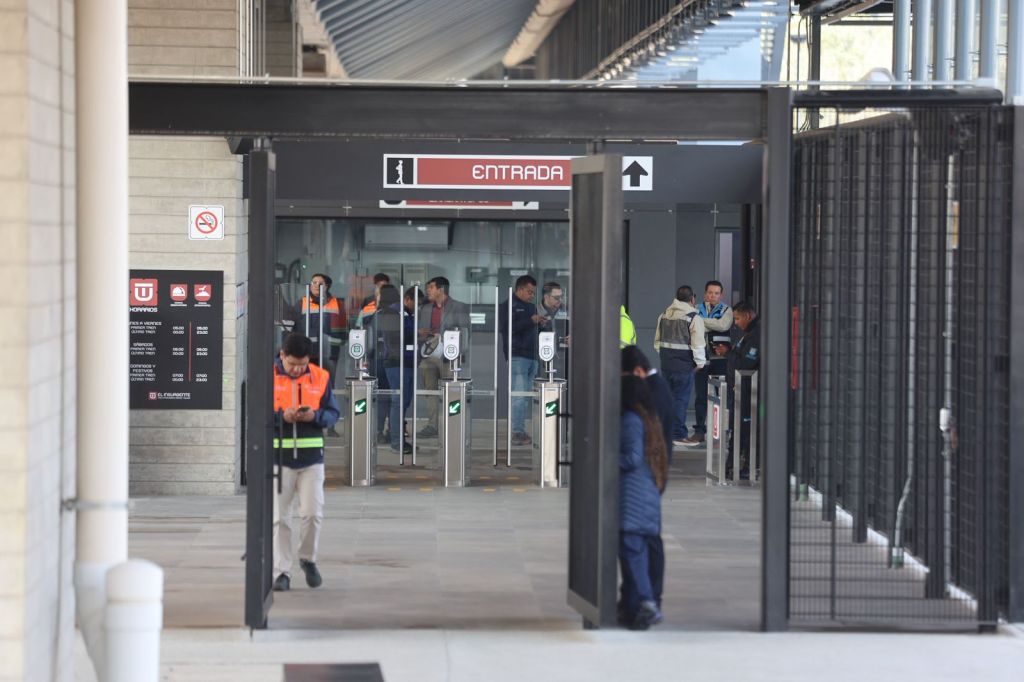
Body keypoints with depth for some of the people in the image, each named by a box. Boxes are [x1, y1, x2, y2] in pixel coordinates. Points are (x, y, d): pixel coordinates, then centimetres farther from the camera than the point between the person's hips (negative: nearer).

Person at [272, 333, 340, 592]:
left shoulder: (321, 378, 4)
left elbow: (333, 414, 7)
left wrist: (315, 415, -14)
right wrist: (282, 416, -19)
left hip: (311, 457, 1)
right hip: (278, 457, -1)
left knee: (313, 513, -4)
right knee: (279, 517, 2)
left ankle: (308, 559, 21)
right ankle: (281, 571, 10)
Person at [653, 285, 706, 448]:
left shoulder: (663, 316, 12)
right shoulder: (694, 318, -11)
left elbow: (658, 341, 19)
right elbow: (698, 344, -13)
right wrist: (700, 362, -1)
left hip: (666, 363, 6)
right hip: (684, 364, -6)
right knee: (681, 399, -3)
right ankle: (678, 435, -3)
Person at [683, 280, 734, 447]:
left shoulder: (726, 311, 5)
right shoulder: (697, 310, 10)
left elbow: (723, 325, -16)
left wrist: (703, 321, -10)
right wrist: (713, 325, -14)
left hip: (720, 359, -1)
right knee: (700, 397, 4)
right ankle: (700, 431, 10)